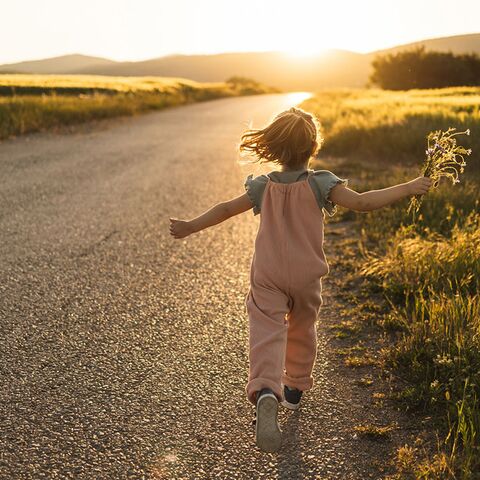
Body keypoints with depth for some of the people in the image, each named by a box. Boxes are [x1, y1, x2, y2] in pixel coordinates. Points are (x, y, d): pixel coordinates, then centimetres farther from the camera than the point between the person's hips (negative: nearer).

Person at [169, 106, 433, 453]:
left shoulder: (264, 187, -2)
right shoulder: (320, 184, -9)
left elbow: (227, 208, 4)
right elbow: (362, 203, -18)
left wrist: (191, 226, 18)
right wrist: (408, 188, -10)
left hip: (267, 278, 0)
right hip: (307, 277, 1)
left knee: (267, 333, -9)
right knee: (303, 331, 22)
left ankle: (265, 391, -34)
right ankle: (295, 389, 37)